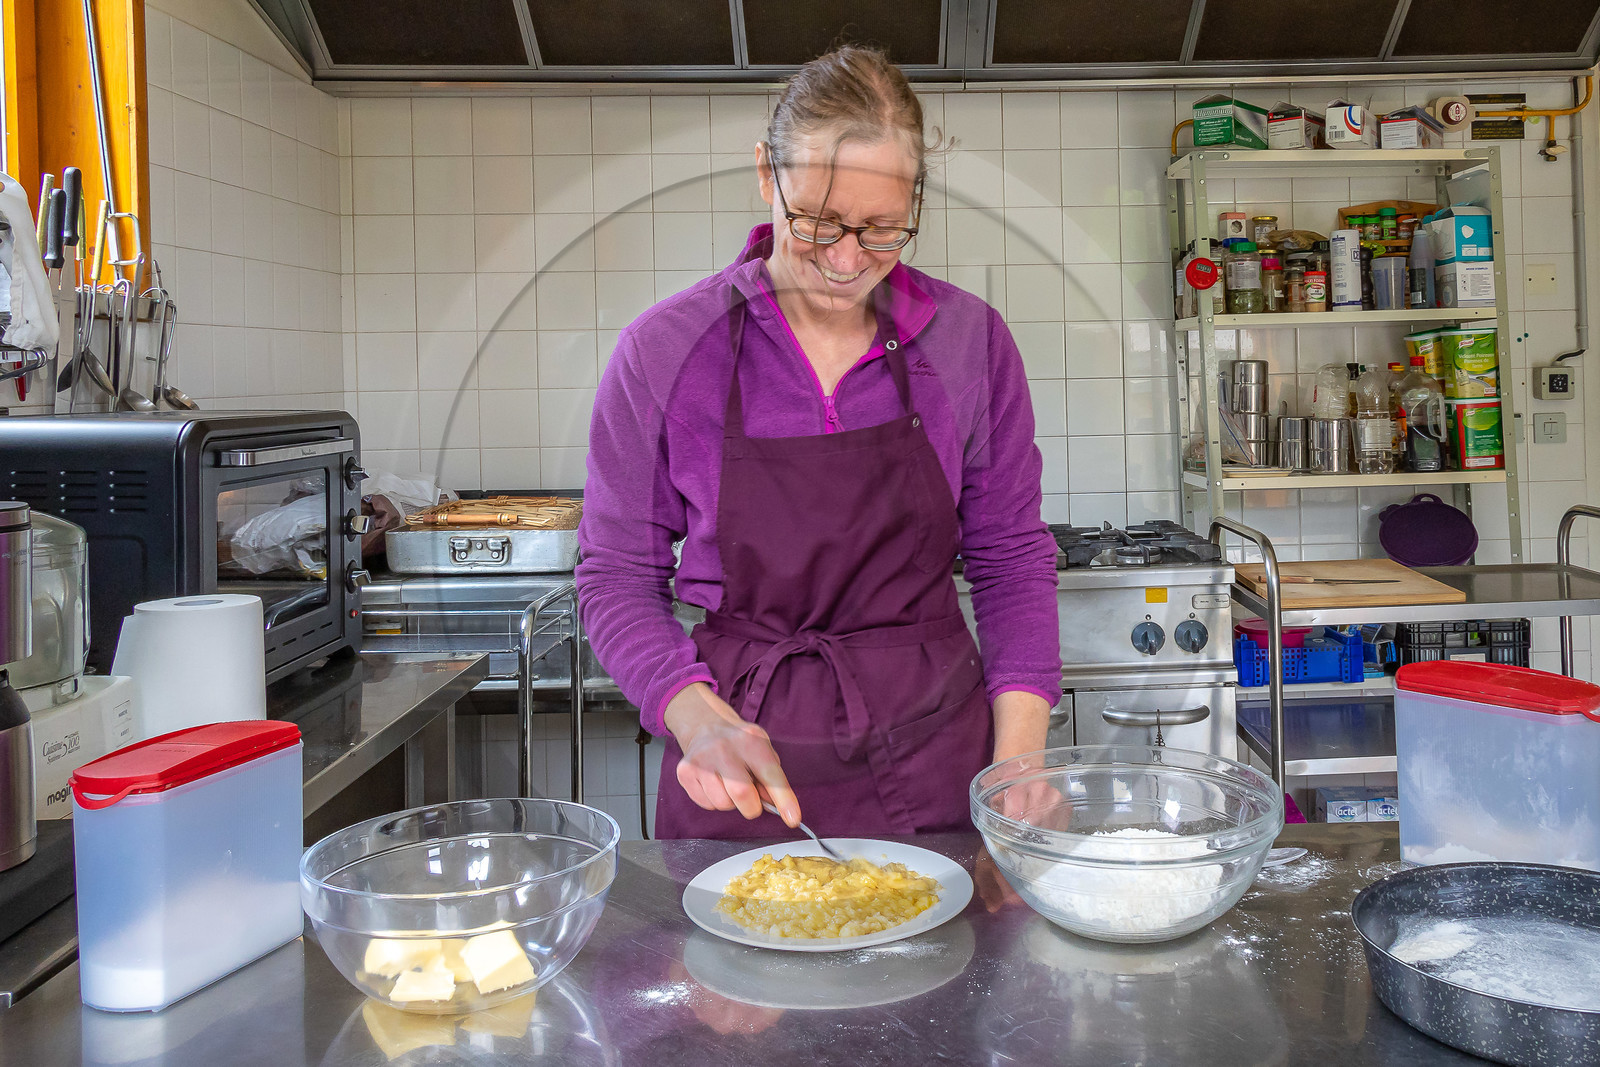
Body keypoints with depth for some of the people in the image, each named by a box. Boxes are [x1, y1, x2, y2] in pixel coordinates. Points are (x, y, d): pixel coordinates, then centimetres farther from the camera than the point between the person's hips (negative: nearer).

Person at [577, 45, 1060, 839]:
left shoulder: (970, 340, -4)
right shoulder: (665, 350, -9)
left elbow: (1011, 559, 2)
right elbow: (617, 578, -3)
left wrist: (1019, 759, -8)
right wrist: (698, 717, -20)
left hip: (935, 755, 2)